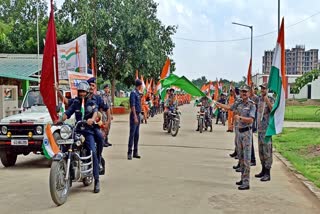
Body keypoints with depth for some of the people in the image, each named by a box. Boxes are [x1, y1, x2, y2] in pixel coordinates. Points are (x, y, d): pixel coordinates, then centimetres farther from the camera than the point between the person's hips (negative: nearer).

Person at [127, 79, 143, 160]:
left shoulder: (138, 93, 16)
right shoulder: (133, 93, -12)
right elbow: (132, 105, -18)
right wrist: (135, 117, -23)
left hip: (138, 115, 9)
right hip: (134, 115, -9)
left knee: (136, 135, 11)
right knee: (132, 134, -7)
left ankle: (135, 152, 16)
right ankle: (129, 153, -4)